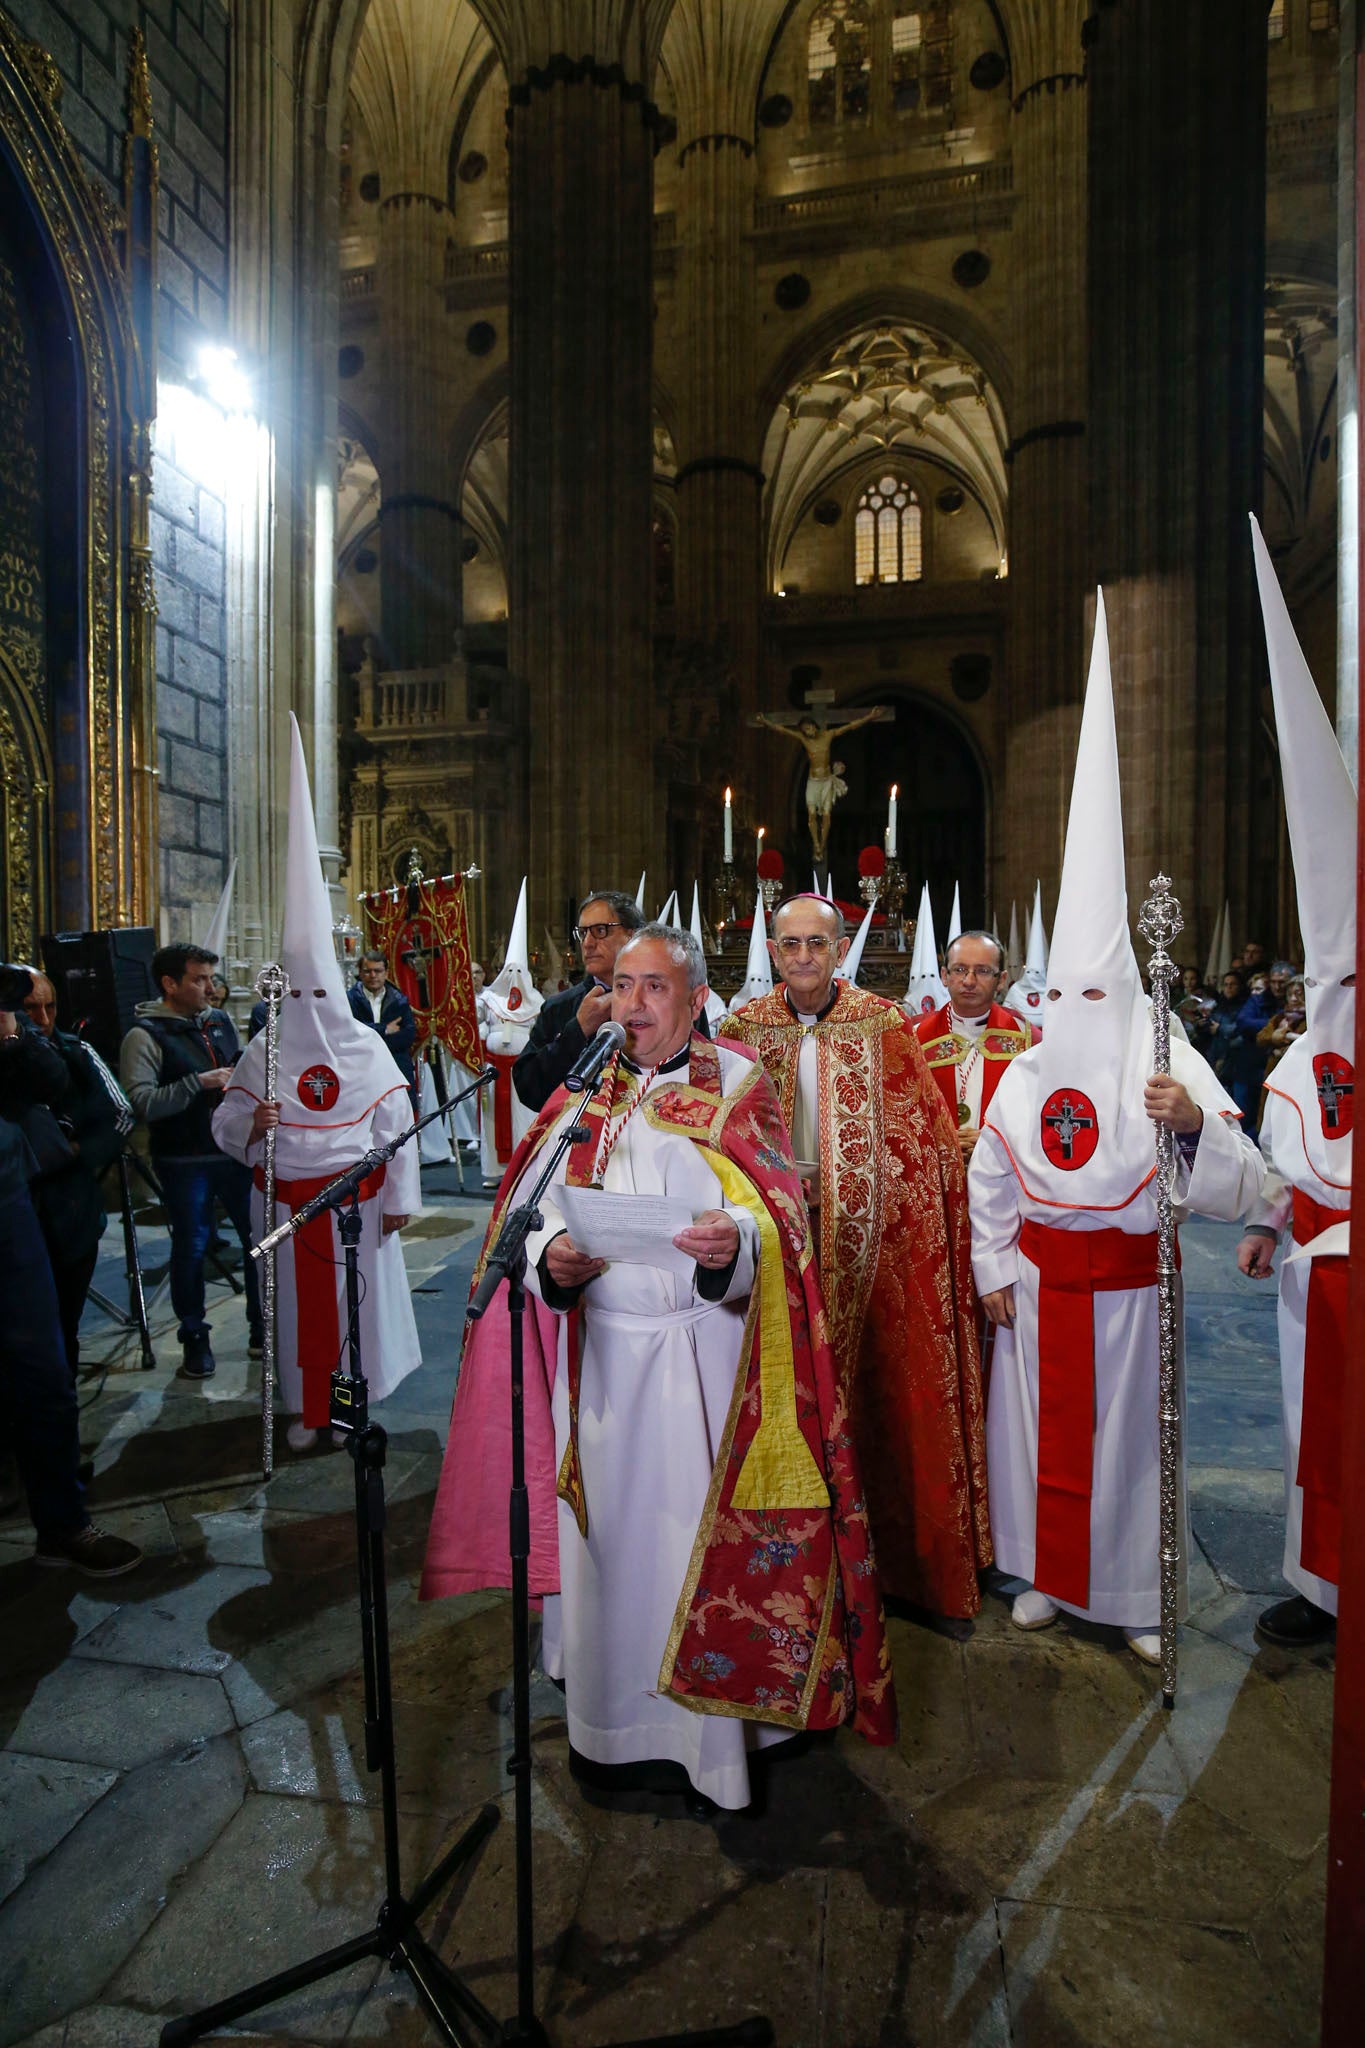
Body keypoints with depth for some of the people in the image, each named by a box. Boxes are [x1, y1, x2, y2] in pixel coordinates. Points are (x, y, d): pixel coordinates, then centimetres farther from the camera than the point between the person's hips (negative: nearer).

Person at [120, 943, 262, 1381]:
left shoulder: (219, 1021, 8)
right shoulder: (145, 1035, -10)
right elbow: (141, 1103, -21)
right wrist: (199, 1083, -23)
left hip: (236, 1151, 5)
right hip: (185, 1163, -5)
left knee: (259, 1235, 10)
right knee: (191, 1248, 6)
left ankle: (263, 1327, 27)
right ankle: (194, 1339, 23)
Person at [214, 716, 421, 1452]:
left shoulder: (366, 1046, -4)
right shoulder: (263, 1053, 2)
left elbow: (397, 1123, -4)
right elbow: (226, 1122, 1)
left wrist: (399, 1197, -6)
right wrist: (252, 1123, -22)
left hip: (356, 1196, -1)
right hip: (287, 1198, 2)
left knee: (358, 1290, 8)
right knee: (299, 1296, 9)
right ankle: (308, 1406, 25)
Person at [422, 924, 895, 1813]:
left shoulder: (735, 1086, -1)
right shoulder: (587, 1095, 12)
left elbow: (773, 1215, -11)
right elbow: (546, 1208, 6)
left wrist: (733, 1240, -32)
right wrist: (553, 1256, -15)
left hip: (697, 1349, -4)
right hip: (600, 1348, 4)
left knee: (693, 1527, 4)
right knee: (607, 1528, 13)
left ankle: (698, 1732, 24)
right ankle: (611, 1726, 34)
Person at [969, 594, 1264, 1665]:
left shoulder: (1172, 1066, -10)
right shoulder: (1025, 1071, 1)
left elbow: (1240, 1185, -15)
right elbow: (989, 1175, 7)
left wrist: (1194, 1123, -34)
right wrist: (994, 1270, 6)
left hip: (1129, 1280, -3)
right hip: (1041, 1277, 3)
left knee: (1130, 1433, 10)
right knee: (1043, 1425, 13)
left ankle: (1142, 1594, 30)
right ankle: (1052, 1574, 33)